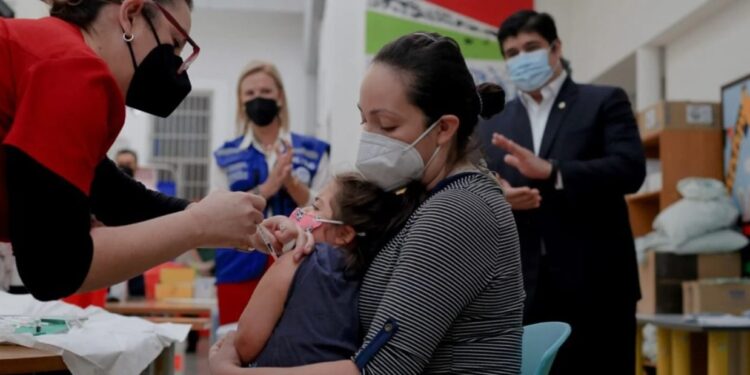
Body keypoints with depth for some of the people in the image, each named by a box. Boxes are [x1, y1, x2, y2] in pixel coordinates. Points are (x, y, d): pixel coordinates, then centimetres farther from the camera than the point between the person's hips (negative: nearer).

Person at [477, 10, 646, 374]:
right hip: (522, 292, 3)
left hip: (596, 285, -3)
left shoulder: (604, 102, 6)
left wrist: (550, 171, -21)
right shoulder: (492, 125, 16)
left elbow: (630, 169, -9)